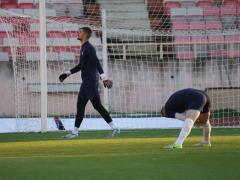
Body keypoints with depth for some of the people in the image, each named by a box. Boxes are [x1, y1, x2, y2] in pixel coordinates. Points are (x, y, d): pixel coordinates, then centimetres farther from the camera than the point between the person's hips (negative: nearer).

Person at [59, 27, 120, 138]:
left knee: (80, 105, -7)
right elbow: (81, 65, 29)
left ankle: (75, 132, -4)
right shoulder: (83, 48, 18)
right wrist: (67, 74, 30)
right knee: (97, 106, 10)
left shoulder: (89, 48, -12)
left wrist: (103, 77, -33)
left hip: (89, 82, -10)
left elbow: (96, 63, -23)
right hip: (88, 82, 10)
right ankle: (114, 128, 10)